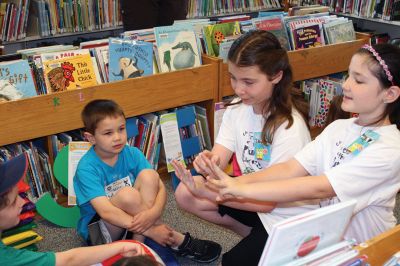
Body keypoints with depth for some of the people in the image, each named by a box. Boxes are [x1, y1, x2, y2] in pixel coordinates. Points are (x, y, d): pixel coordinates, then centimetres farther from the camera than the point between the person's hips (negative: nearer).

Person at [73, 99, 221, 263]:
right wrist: (150, 230, -35)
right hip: (97, 227, -4)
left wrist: (153, 213, -36)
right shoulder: (87, 168, -23)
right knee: (127, 194, -34)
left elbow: (160, 187, -14)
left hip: (136, 220, 5)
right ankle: (176, 240, -18)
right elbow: (106, 212, -32)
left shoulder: (132, 154, -10)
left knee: (149, 175, -20)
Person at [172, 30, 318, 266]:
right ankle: (252, 234, 5)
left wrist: (206, 192, -34)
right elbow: (219, 160, -13)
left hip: (287, 215, -6)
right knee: (185, 194, -6)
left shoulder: (290, 127, -28)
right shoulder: (237, 108, -8)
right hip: (251, 195, 6)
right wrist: (208, 162, -39)